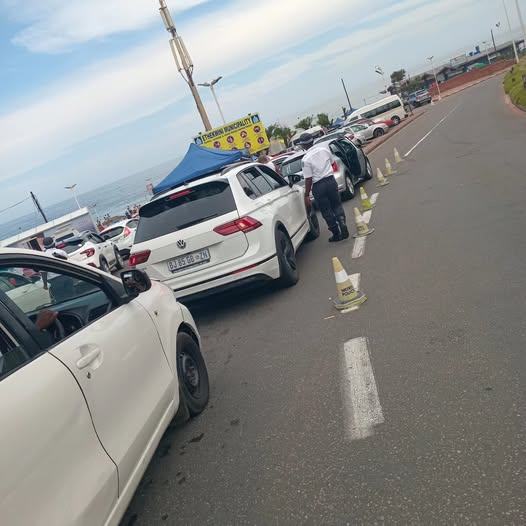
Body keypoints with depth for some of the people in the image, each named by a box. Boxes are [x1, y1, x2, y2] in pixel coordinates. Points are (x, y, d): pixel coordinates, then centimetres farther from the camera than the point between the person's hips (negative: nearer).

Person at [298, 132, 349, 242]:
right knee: (337, 205, 16)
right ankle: (342, 224, -6)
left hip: (318, 186, -4)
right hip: (331, 180, 4)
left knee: (326, 211, 7)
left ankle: (336, 234, 11)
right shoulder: (324, 148, 1)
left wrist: (307, 195, -8)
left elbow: (308, 179, -14)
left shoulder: (305, 159, -14)